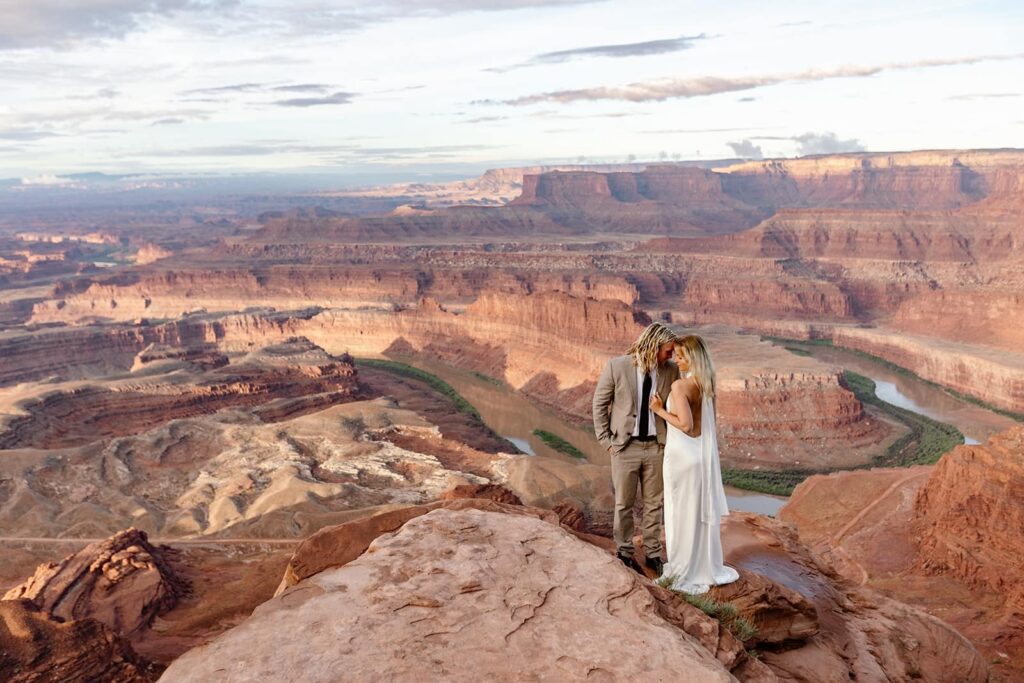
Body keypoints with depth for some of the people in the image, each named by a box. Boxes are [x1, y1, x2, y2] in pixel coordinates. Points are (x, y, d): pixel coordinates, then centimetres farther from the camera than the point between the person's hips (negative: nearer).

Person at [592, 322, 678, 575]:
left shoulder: (670, 370, -4)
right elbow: (599, 404, -3)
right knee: (624, 503, 10)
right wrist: (606, 441, -4)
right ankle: (624, 552, 27)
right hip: (625, 446, -2)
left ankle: (653, 554, 28)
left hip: (656, 446, 3)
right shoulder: (616, 367, -12)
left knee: (654, 503, 13)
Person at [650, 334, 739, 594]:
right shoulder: (707, 384, 5)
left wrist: (660, 411, -13)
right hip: (705, 454, 7)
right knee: (702, 510, 16)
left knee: (682, 512, 5)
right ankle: (707, 567, 28)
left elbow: (686, 425, -24)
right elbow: (709, 424, 13)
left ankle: (686, 572, 15)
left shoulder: (680, 385, -19)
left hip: (683, 455, -7)